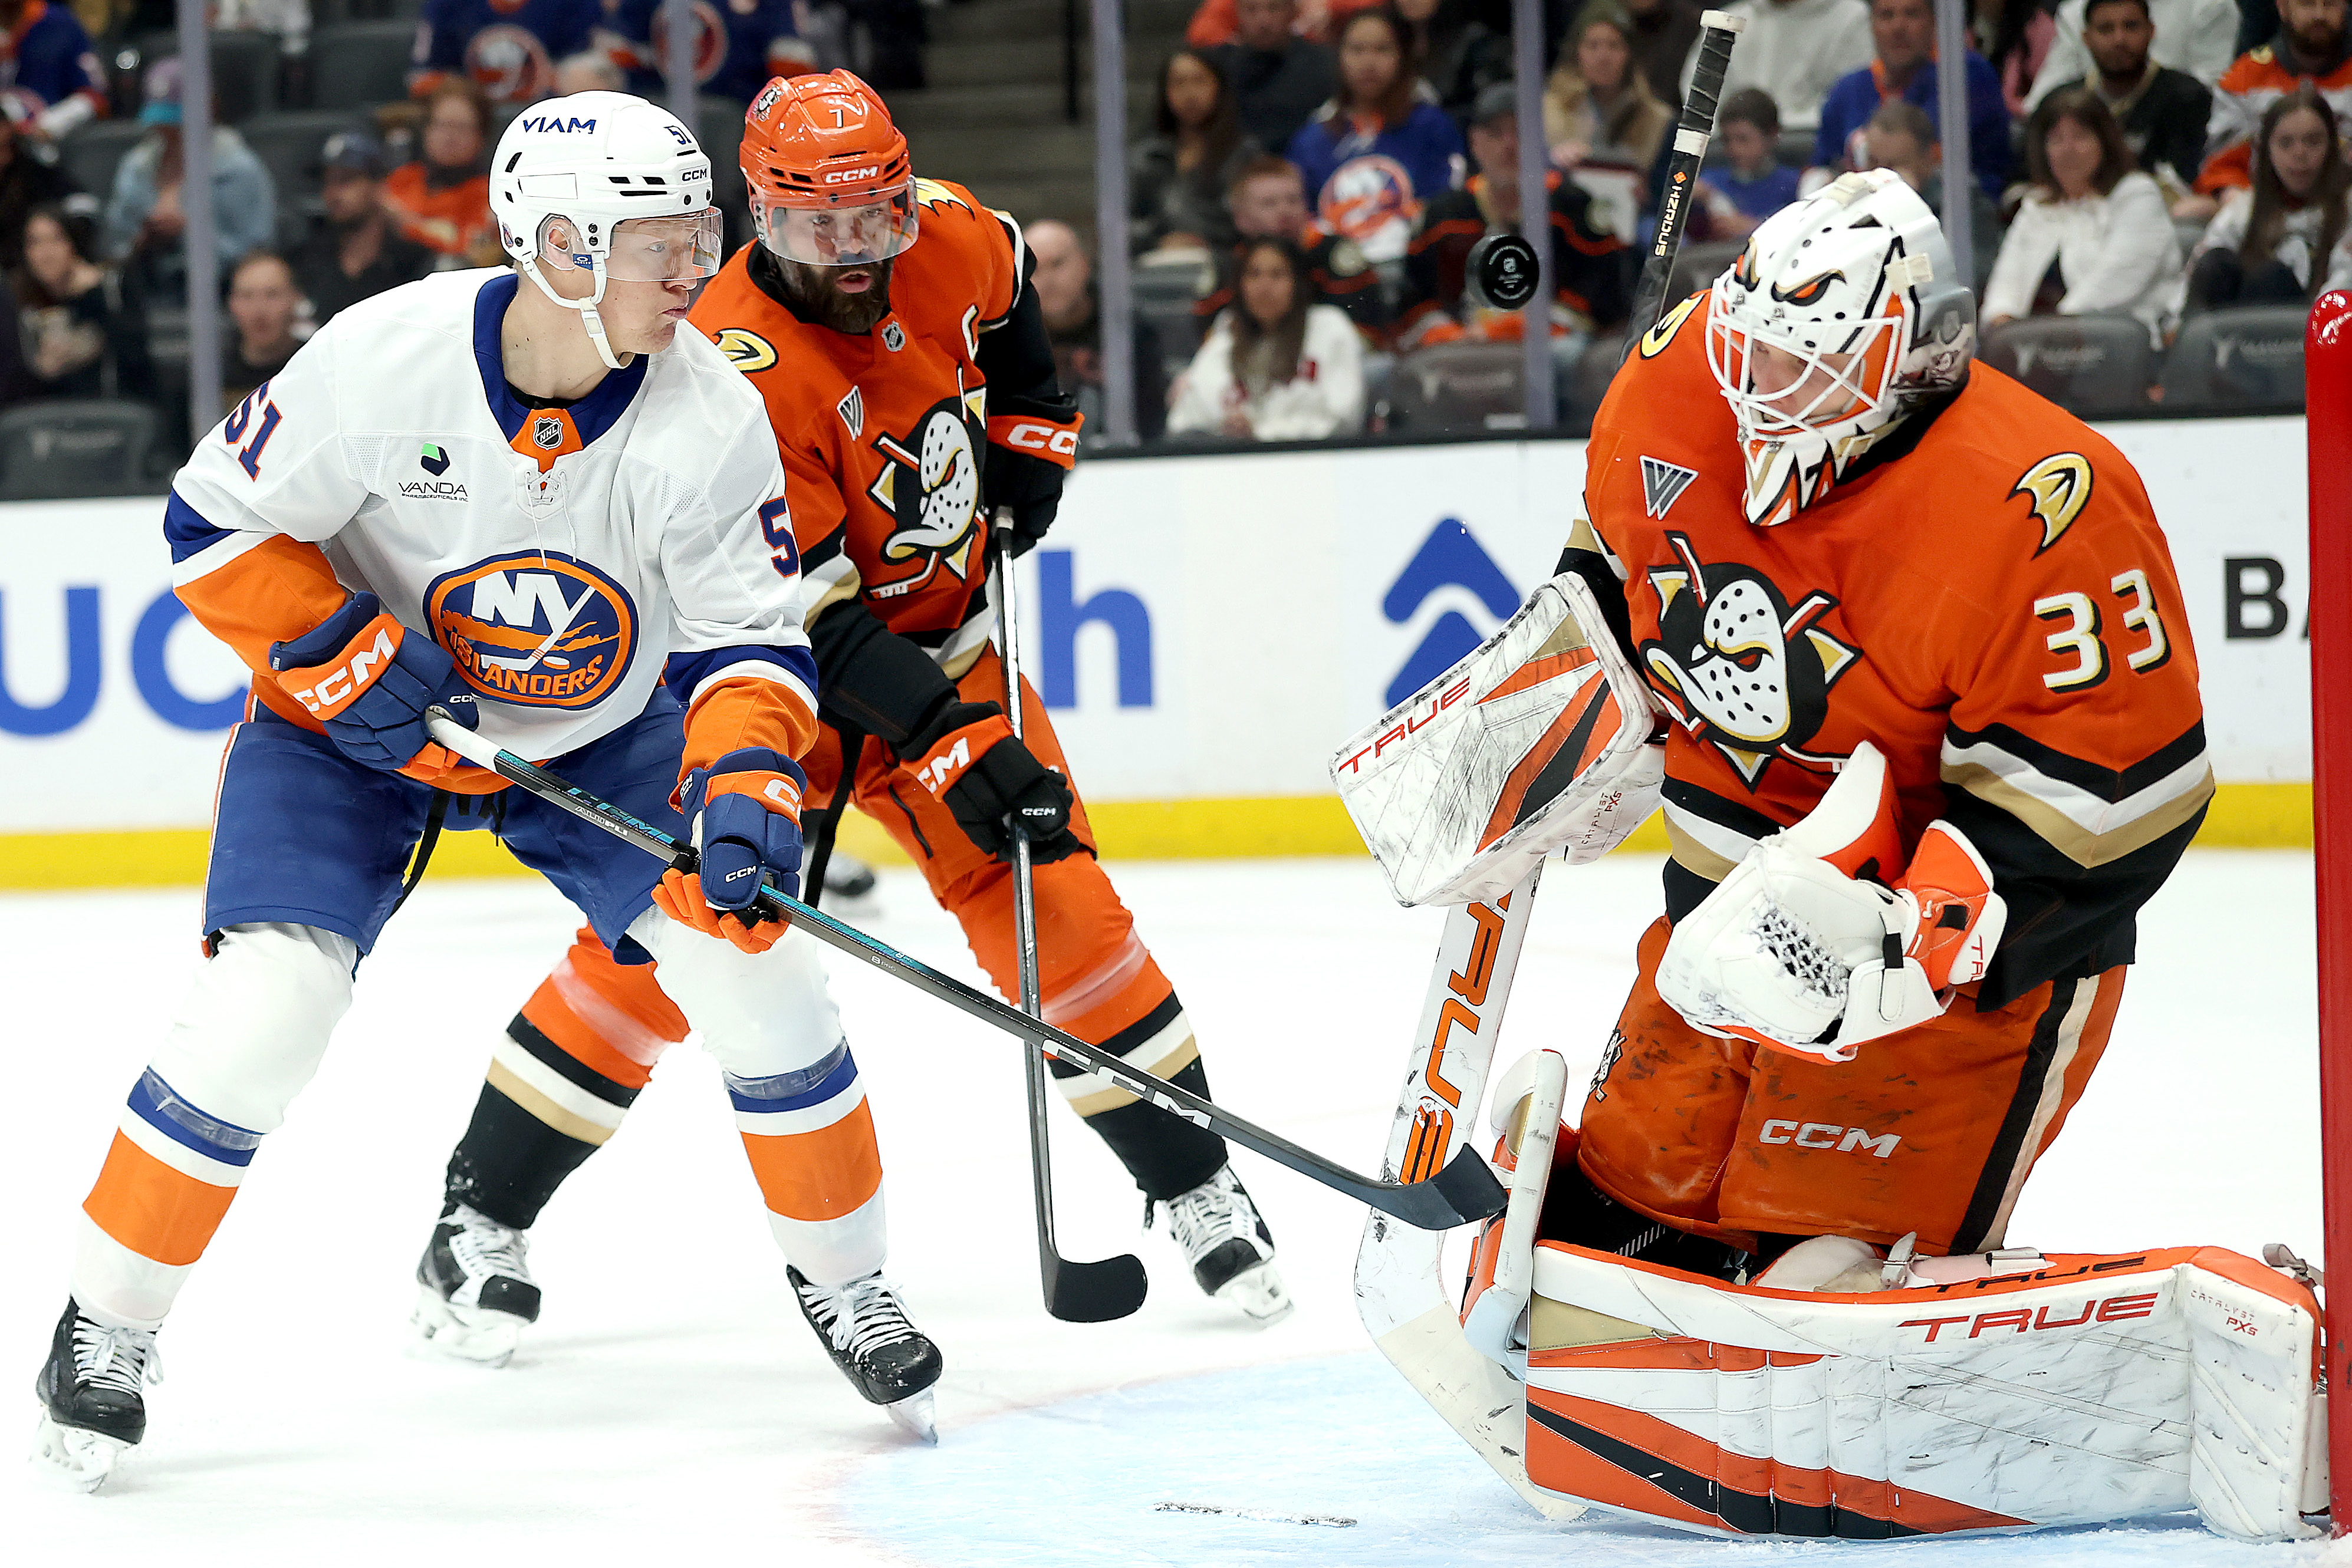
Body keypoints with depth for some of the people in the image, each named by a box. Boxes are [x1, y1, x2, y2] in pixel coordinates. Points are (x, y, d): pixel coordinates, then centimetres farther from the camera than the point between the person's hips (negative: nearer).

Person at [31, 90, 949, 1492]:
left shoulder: (708, 415, -22)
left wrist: (746, 785, -34)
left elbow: (750, 635, -16)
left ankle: (841, 1276, 14)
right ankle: (107, 1325, -1)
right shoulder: (382, 360, -28)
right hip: (358, 724, -3)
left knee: (753, 954, -9)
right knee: (269, 998, -18)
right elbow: (220, 523, -16)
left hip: (601, 730, 3)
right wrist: (348, 659, -24)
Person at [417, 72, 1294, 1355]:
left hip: (937, 636, 5)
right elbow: (805, 617, -30)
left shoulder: (947, 244, -13)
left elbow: (1004, 289, 16)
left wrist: (1028, 432, 8)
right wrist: (949, 741, -33)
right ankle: (485, 1213, 0)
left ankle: (1196, 1188, 7)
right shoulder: (740, 370, -30)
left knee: (1052, 899, -5)